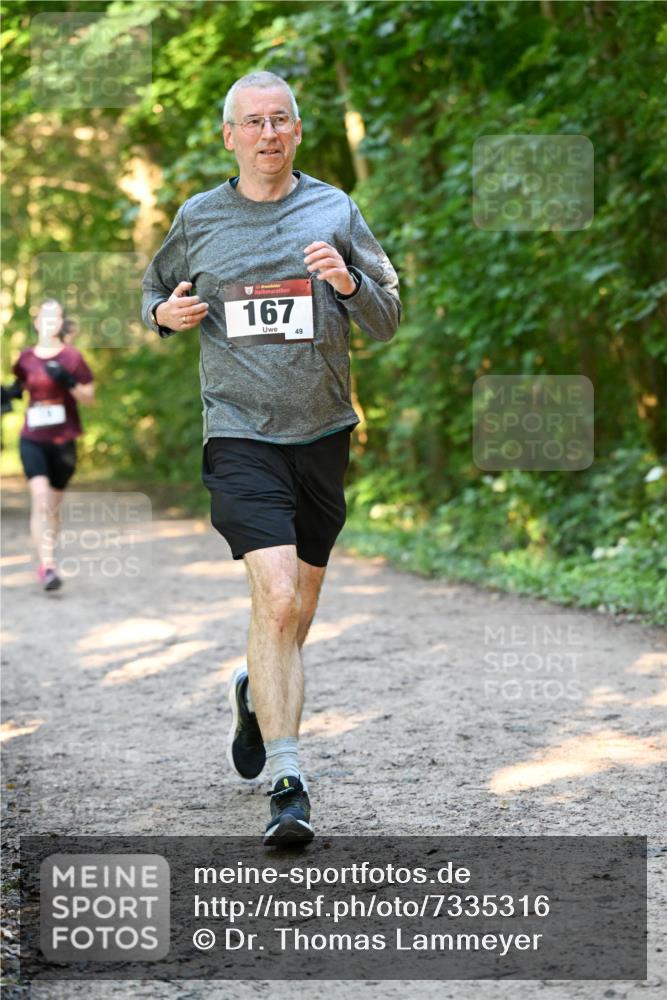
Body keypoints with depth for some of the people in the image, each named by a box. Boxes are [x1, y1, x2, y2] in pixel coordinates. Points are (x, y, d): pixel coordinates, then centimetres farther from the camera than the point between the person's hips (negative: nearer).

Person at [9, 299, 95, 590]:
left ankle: (46, 561, 30)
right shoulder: (26, 358, 4)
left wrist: (68, 382, -19)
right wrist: (12, 393, 0)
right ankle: (47, 566, -23)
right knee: (40, 497, -18)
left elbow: (89, 398, -2)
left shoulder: (71, 357, -2)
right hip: (33, 439, 0)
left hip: (63, 441, 0)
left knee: (54, 505, 10)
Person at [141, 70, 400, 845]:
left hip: (323, 433, 2)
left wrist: (348, 283, -13)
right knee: (277, 602, -18)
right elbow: (154, 287, 23)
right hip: (239, 435, -2)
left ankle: (256, 691, 44)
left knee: (296, 611, 11)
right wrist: (164, 313, 0)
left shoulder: (334, 211, 5)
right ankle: (288, 786, -15)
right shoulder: (198, 219, 5)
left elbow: (387, 324, 7)